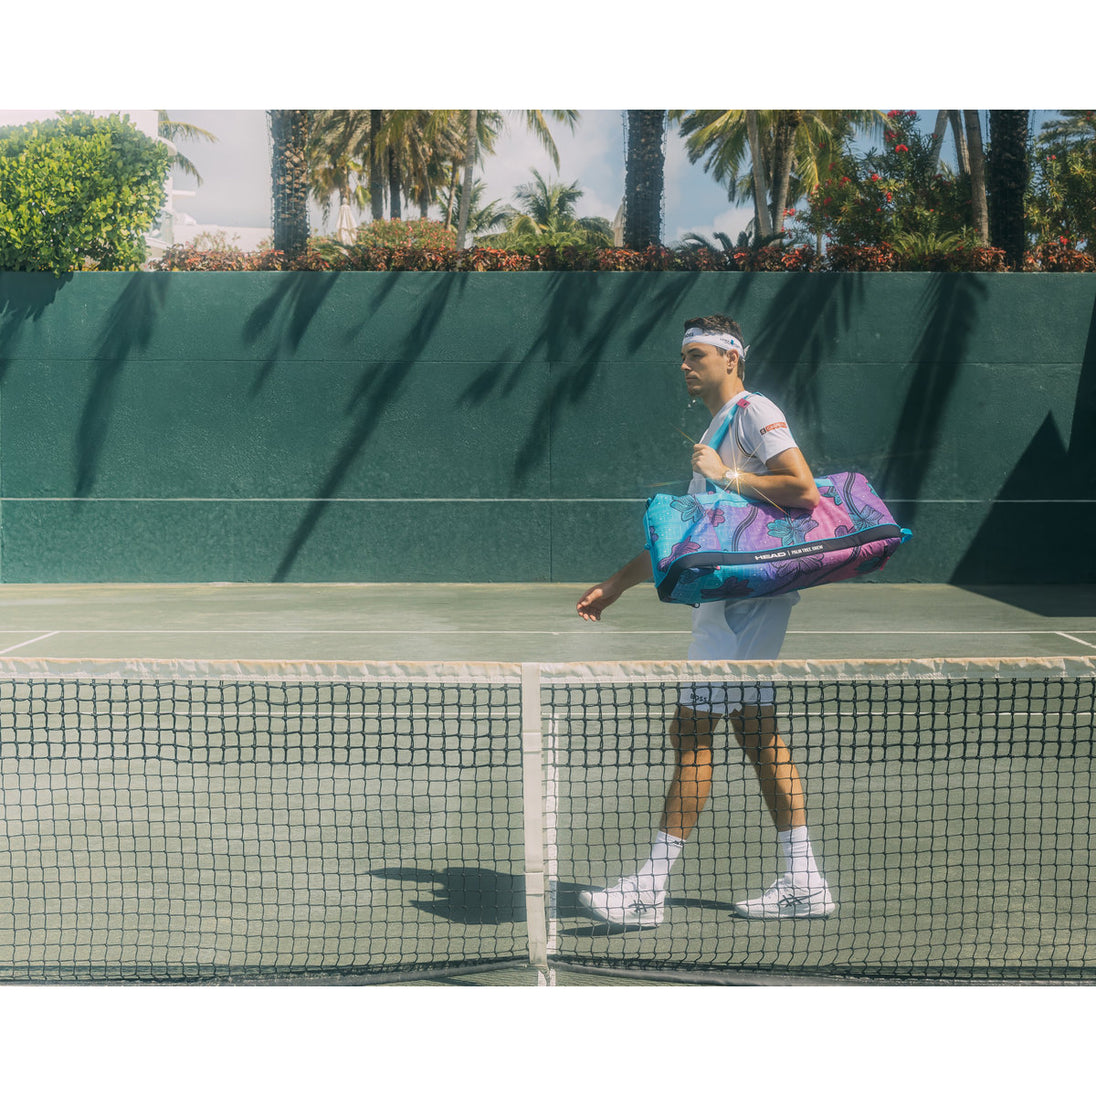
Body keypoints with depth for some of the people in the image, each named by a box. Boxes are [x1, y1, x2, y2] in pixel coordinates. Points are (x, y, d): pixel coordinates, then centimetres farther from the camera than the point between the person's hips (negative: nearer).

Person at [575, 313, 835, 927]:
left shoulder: (756, 412, -7)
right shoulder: (713, 432, 22)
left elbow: (805, 491, -19)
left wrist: (729, 476, -16)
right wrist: (618, 584, 22)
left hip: (751, 594, -10)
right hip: (725, 596, 10)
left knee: (692, 730, -9)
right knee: (758, 731, 9)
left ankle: (651, 888, -6)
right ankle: (804, 882, 14)